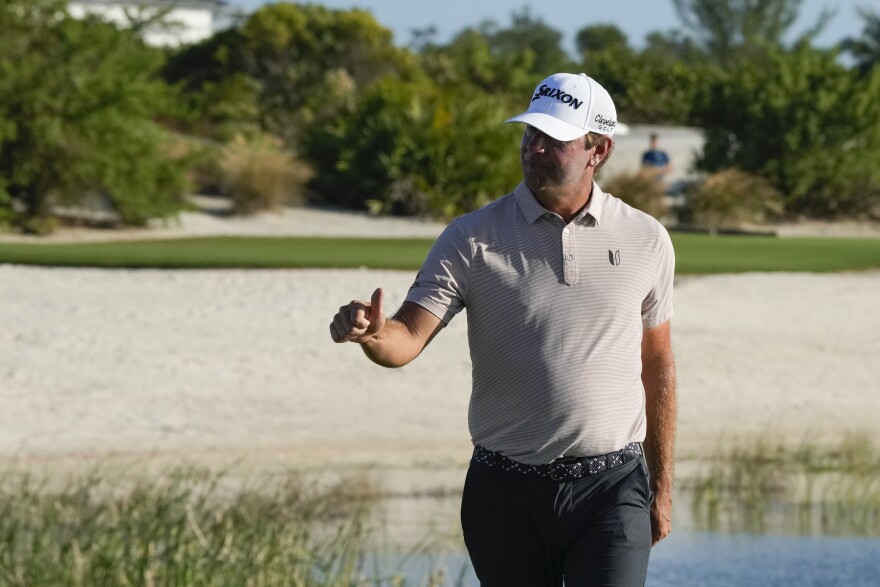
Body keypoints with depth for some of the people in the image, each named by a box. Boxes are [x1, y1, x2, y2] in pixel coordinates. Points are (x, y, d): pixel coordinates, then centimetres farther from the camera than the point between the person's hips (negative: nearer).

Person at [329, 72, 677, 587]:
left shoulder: (646, 241, 3)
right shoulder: (471, 239, -1)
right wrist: (372, 334, -35)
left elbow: (658, 367, 12)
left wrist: (662, 485, 12)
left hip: (611, 487, -1)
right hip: (506, 490, 1)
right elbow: (408, 338, -10)